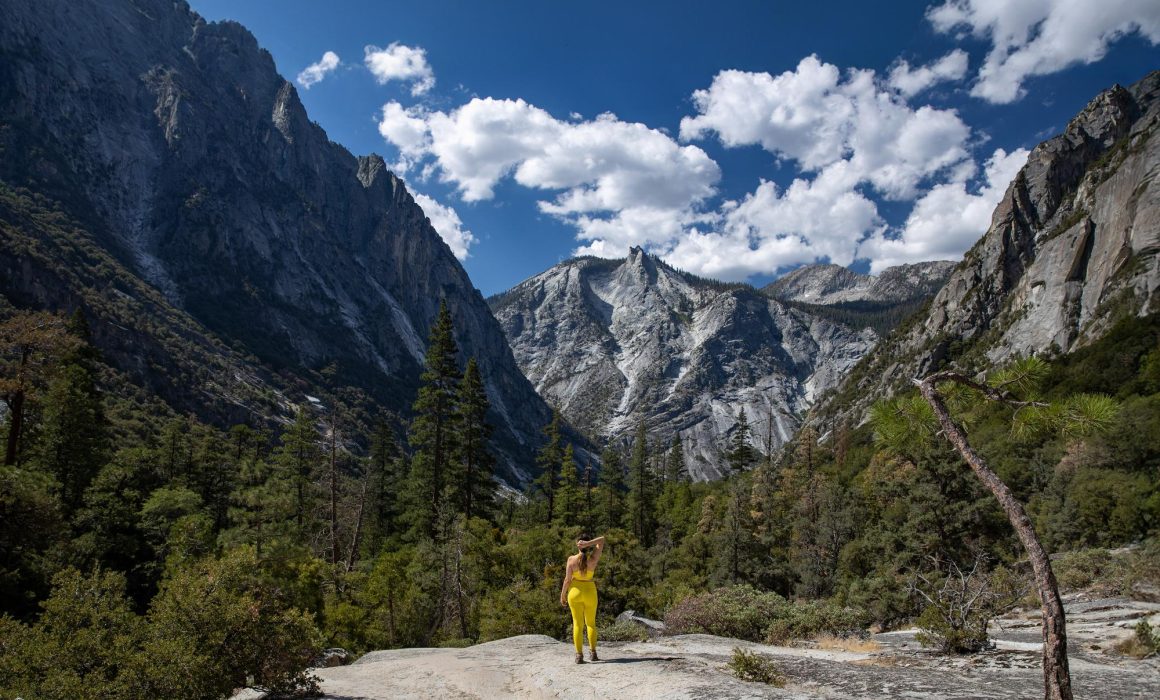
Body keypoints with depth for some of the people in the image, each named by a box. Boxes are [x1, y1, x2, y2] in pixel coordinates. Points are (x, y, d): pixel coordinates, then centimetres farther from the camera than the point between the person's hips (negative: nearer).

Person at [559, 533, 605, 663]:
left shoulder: (572, 559, -11)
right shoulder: (593, 559, -9)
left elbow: (567, 579, -9)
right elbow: (601, 540, -2)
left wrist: (562, 595, 2)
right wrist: (588, 544, -17)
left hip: (575, 592, -1)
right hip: (590, 593, 1)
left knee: (578, 624, 4)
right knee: (591, 623, 16)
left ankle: (579, 655, -2)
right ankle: (593, 652, 9)